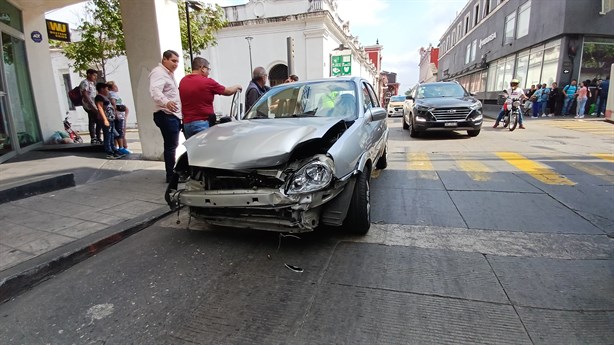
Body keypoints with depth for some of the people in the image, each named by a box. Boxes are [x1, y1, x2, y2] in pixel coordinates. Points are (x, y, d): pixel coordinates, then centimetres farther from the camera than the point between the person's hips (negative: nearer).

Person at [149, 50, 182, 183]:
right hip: (166, 115, -10)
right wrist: (166, 102, -51)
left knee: (172, 145, 15)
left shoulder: (169, 74, 20)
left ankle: (172, 173, 25)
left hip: (173, 115, 10)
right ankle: (170, 176, -4)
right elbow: (155, 90, -32)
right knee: (170, 146, -10)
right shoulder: (158, 72, -13)